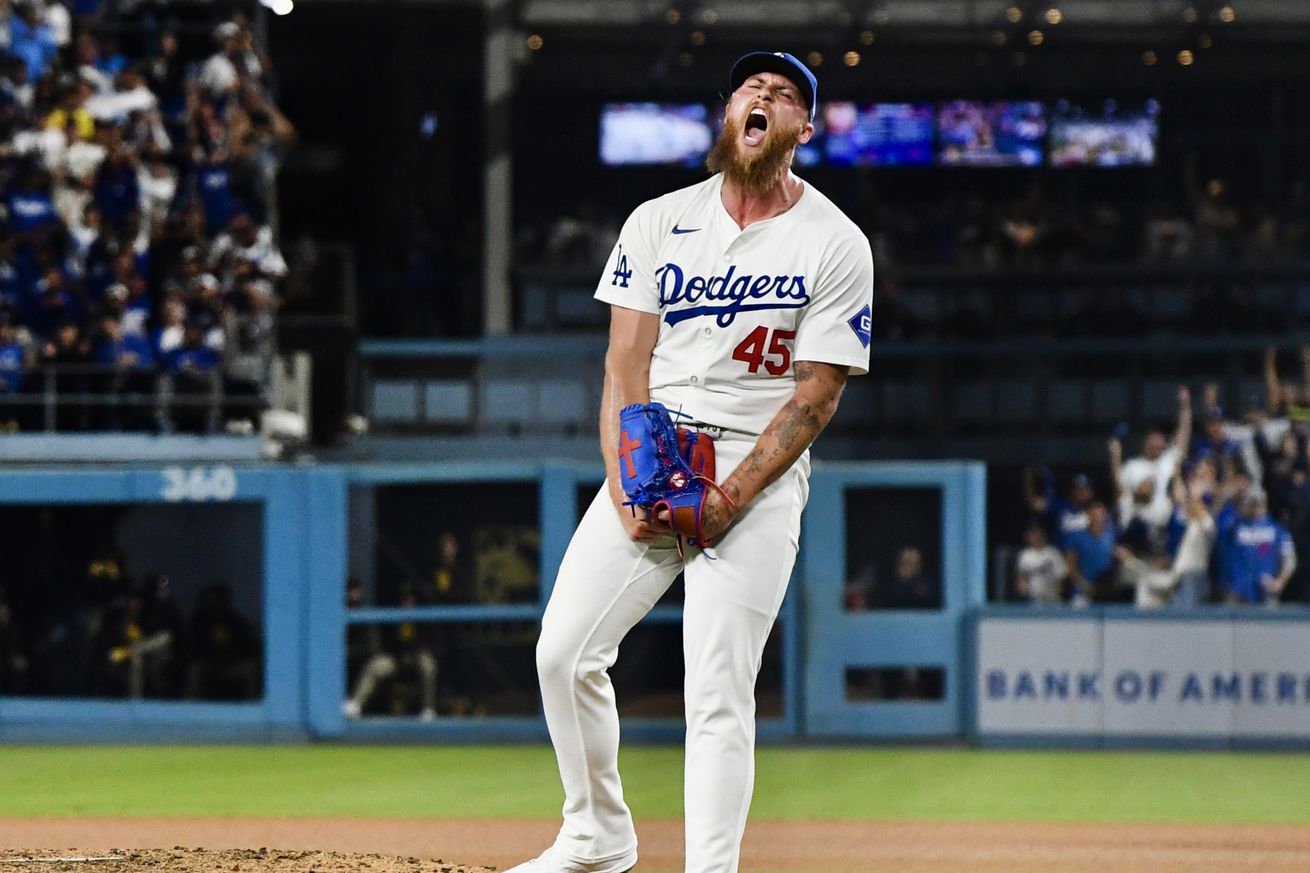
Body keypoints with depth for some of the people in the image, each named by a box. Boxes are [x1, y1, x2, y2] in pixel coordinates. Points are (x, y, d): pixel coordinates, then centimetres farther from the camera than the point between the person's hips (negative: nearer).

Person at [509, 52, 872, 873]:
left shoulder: (837, 245, -3)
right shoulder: (660, 222, 7)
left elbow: (817, 395, -6)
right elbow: (627, 364, 3)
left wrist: (731, 497, -17)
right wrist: (625, 483, -11)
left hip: (758, 469, -4)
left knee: (719, 691, -12)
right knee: (565, 651, -3)